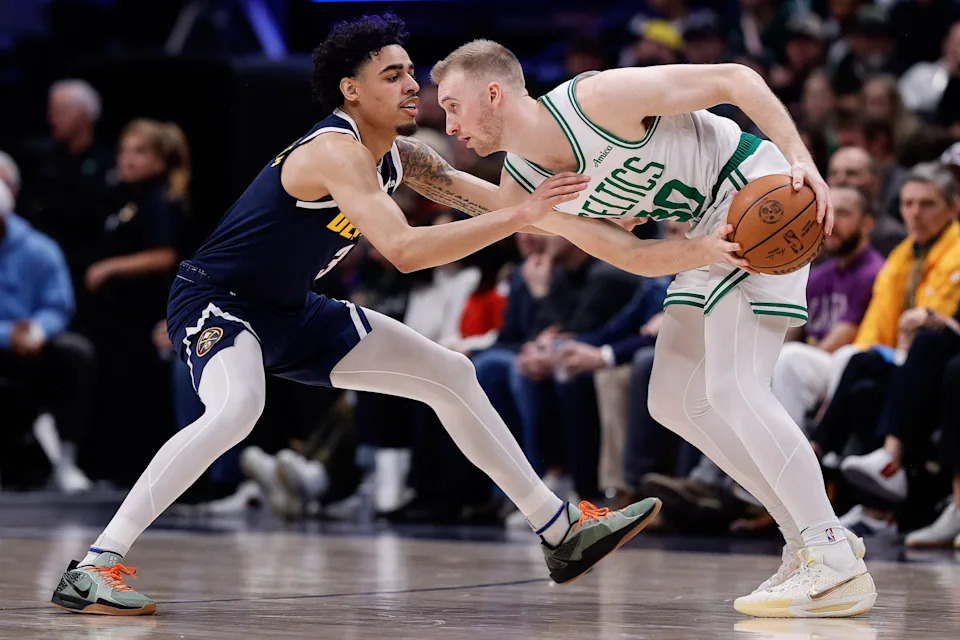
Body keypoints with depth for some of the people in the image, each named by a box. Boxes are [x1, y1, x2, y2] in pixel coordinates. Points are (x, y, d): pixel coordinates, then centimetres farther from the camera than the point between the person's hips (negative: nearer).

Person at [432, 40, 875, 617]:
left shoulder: (598, 99, -24)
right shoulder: (522, 192, -1)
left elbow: (734, 79, -18)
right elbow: (627, 254, 4)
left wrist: (799, 157, -28)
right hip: (710, 225, 9)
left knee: (732, 390, -17)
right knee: (673, 400, 8)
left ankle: (838, 568, -17)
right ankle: (810, 543, 13)